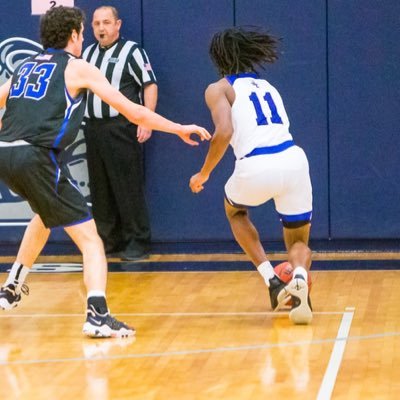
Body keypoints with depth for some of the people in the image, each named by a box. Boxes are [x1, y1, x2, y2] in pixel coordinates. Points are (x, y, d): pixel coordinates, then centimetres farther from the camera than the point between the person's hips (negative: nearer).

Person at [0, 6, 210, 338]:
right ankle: (98, 316, -20)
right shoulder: (77, 67, 5)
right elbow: (133, 112, 5)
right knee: (89, 238, -2)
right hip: (38, 157, -7)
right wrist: (180, 129, 16)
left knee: (48, 214, 35)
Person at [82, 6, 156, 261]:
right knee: (100, 189, 9)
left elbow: (150, 85, -8)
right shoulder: (88, 54, 15)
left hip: (122, 128, -7)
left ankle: (137, 243, 0)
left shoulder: (131, 51, -4)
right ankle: (109, 242, 16)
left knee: (128, 188, -6)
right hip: (94, 128, 7)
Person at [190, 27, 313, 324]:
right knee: (299, 240, 20)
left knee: (235, 210, 32)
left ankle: (272, 281, 16)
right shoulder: (267, 86, 27)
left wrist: (204, 173, 5)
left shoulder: (219, 89, 9)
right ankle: (300, 278, -15)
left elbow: (224, 133, -8)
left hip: (256, 166, -4)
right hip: (294, 160, 4)